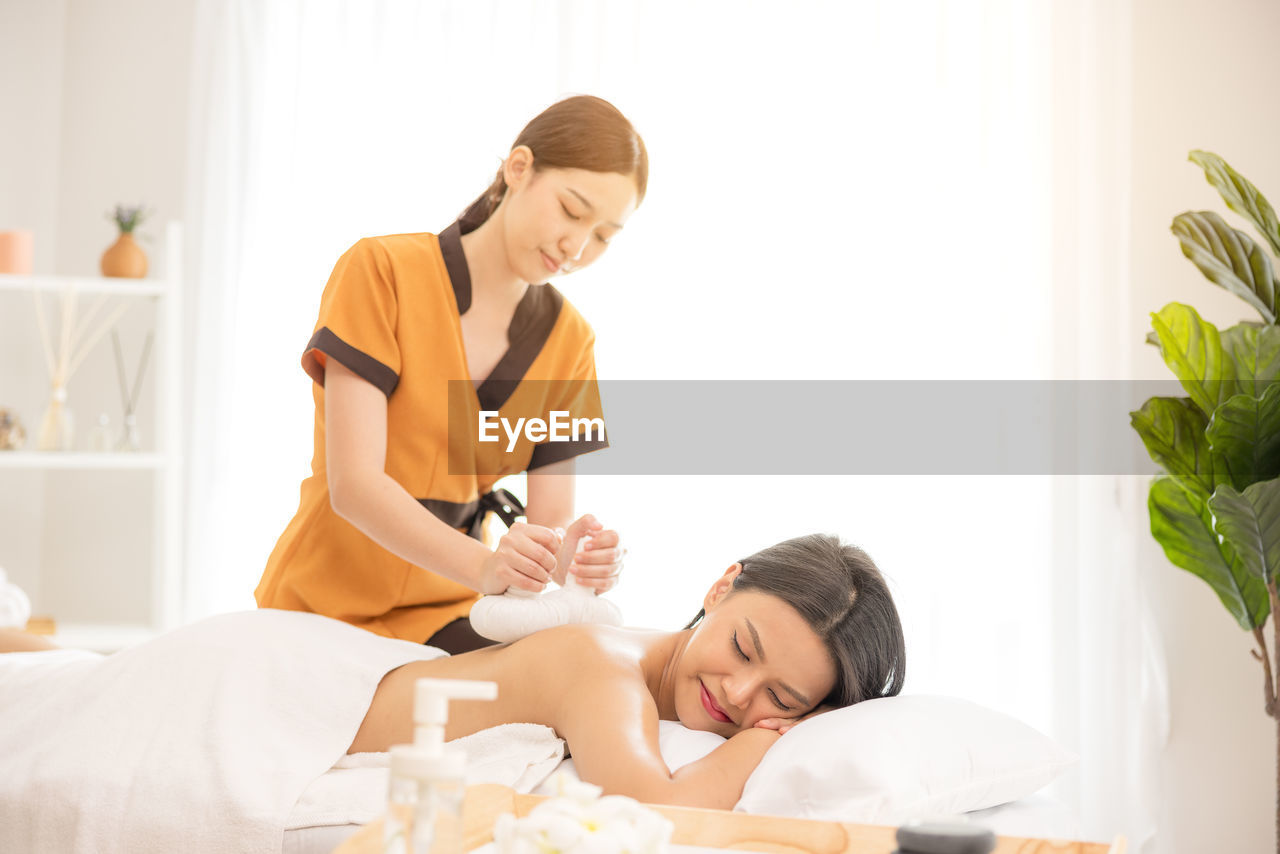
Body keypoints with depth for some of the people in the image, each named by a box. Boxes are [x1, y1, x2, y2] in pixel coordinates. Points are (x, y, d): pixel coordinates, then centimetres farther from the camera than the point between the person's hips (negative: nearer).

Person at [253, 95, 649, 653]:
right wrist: (485, 565, -36)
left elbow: (550, 518, -1)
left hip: (448, 615, 3)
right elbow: (354, 484, -19)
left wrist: (571, 557, -27)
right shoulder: (381, 271, -11)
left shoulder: (568, 341, 4)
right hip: (328, 603, -3)